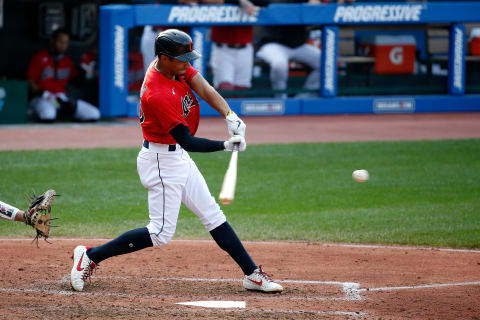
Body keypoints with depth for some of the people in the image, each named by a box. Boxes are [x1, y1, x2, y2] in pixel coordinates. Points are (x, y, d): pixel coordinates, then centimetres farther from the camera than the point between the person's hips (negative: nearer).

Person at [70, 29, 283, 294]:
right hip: (162, 162, -10)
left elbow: (203, 88, -12)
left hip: (177, 157, 10)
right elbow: (188, 141, -28)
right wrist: (225, 145, -36)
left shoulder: (175, 66, -4)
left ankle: (252, 274, 16)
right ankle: (89, 256, 2)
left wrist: (230, 116, -27)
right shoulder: (158, 95, -30)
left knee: (212, 214, 11)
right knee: (161, 232, -6)